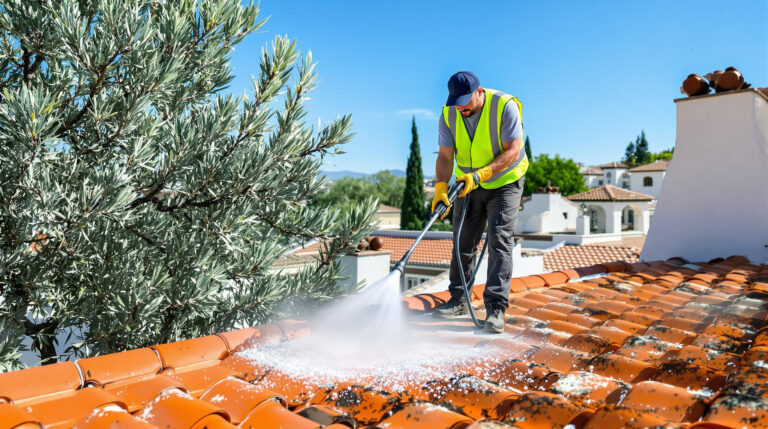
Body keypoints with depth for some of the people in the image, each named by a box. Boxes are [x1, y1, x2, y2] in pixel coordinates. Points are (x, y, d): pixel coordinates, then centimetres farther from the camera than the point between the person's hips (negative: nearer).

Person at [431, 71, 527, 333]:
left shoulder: (505, 107, -22)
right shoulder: (448, 115, -10)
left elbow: (513, 151, -24)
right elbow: (445, 156, -13)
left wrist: (480, 175, -34)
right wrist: (441, 187, -29)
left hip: (505, 182, -4)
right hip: (468, 183, 4)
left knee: (500, 240, -13)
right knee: (463, 242, 7)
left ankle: (496, 307, -11)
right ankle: (459, 301, 20)